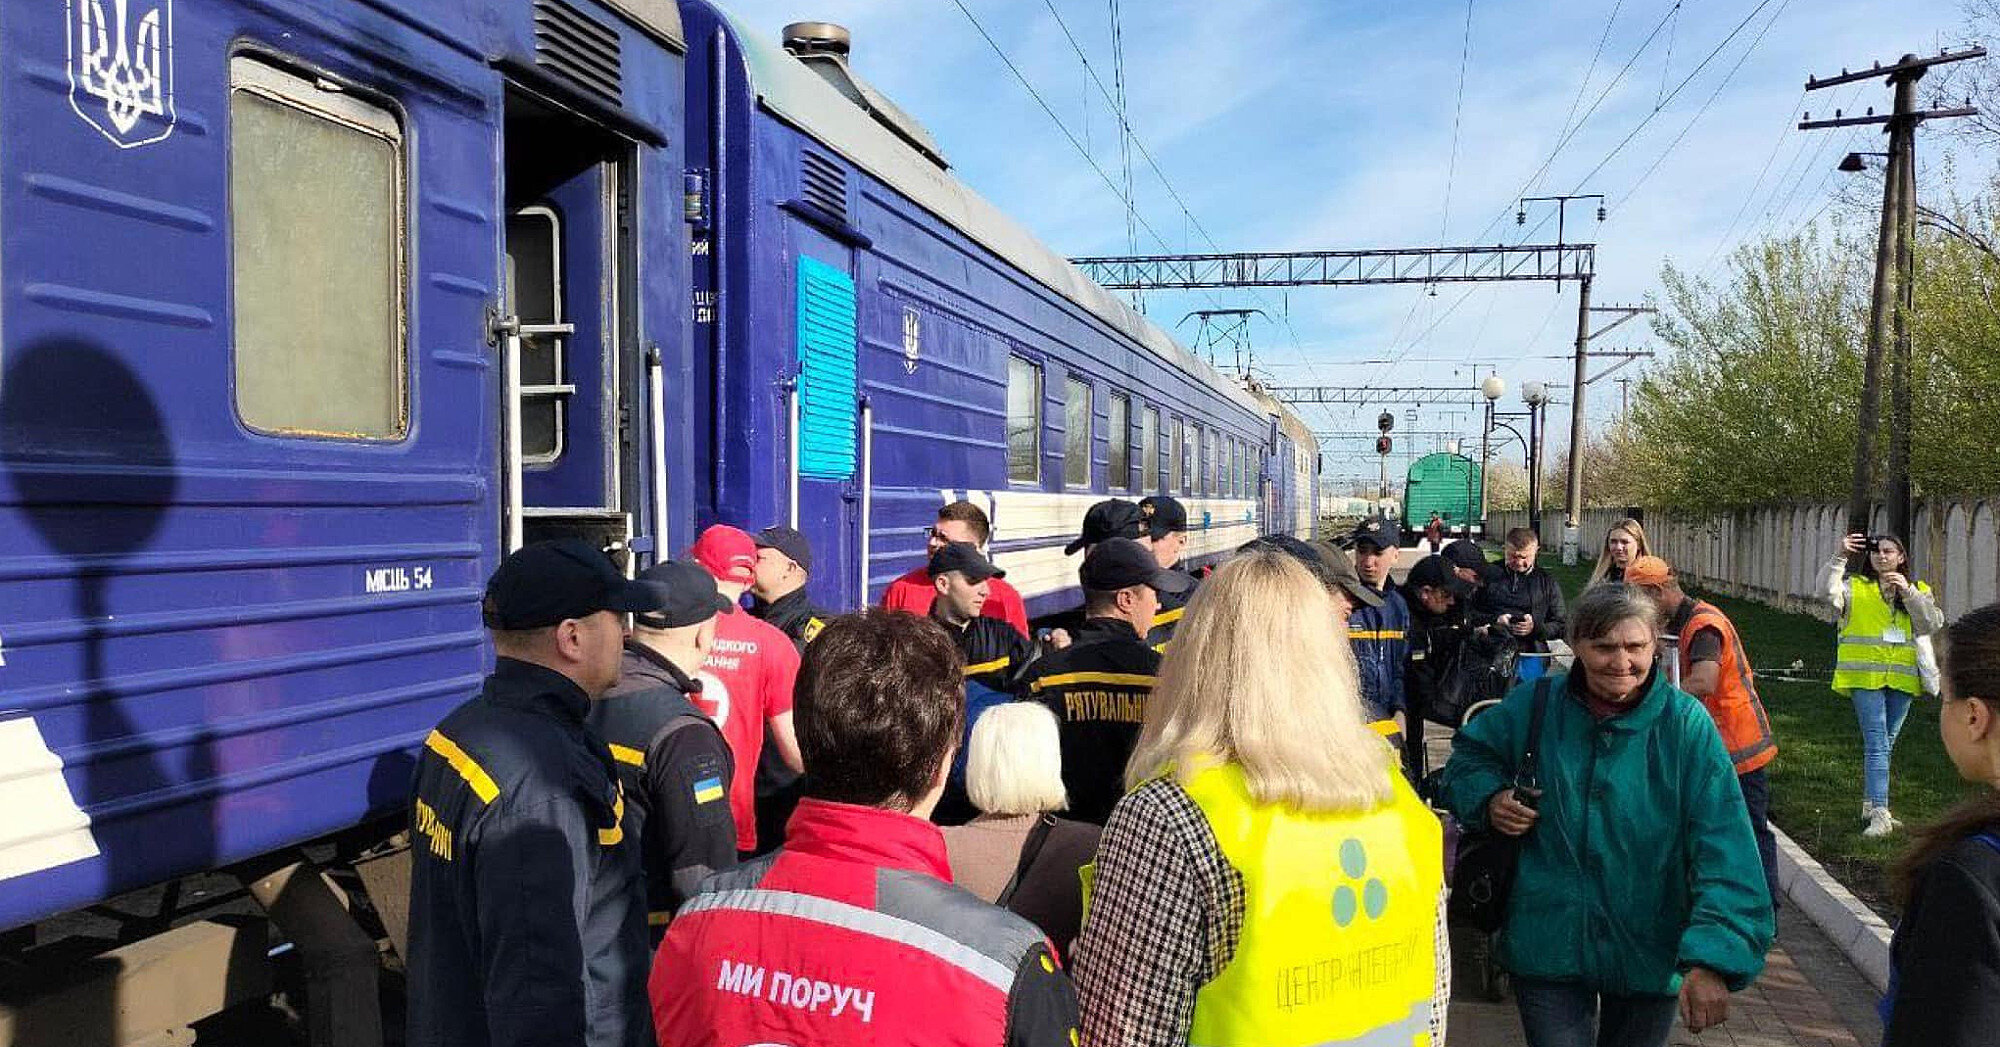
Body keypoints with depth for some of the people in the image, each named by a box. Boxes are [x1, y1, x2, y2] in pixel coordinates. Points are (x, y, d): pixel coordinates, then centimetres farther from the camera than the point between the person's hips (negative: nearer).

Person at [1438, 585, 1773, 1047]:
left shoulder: (1686, 724, -11)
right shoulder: (1535, 705, -5)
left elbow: (1724, 852, -18)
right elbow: (1469, 754, 12)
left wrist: (1713, 957, -29)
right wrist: (1489, 798, -11)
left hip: (1652, 956, 0)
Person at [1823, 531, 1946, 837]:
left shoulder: (1918, 591, 12)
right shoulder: (1855, 587, 4)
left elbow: (1932, 623, -4)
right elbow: (1827, 589, -16)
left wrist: (1909, 592, -14)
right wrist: (1840, 557, -23)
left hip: (1902, 677, 4)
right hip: (1865, 674, -4)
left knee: (1884, 743, 14)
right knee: (1877, 744, -11)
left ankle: (1871, 805, 26)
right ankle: (1879, 814, -14)